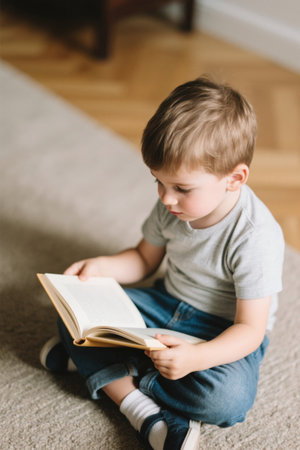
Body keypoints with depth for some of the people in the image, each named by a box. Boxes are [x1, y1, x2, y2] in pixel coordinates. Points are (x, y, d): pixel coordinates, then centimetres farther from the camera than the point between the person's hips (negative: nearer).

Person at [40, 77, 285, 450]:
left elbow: (250, 330, -25)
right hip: (167, 306, 6)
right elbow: (145, 259, 9)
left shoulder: (255, 236, -27)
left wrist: (195, 358, -43)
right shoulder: (173, 206, -9)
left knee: (228, 398, -36)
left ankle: (98, 365, -20)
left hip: (225, 332, -5)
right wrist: (102, 266, -12)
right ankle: (146, 414, -24)